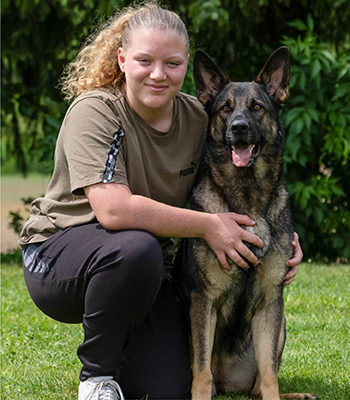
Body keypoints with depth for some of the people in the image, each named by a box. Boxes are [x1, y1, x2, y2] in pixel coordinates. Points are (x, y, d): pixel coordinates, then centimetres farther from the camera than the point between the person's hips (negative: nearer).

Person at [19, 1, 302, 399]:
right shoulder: (95, 112, -20)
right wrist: (208, 225, -29)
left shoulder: (196, 118, -4)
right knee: (136, 248, -37)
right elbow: (113, 209, -33)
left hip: (144, 275, 5)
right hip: (60, 251, -5)